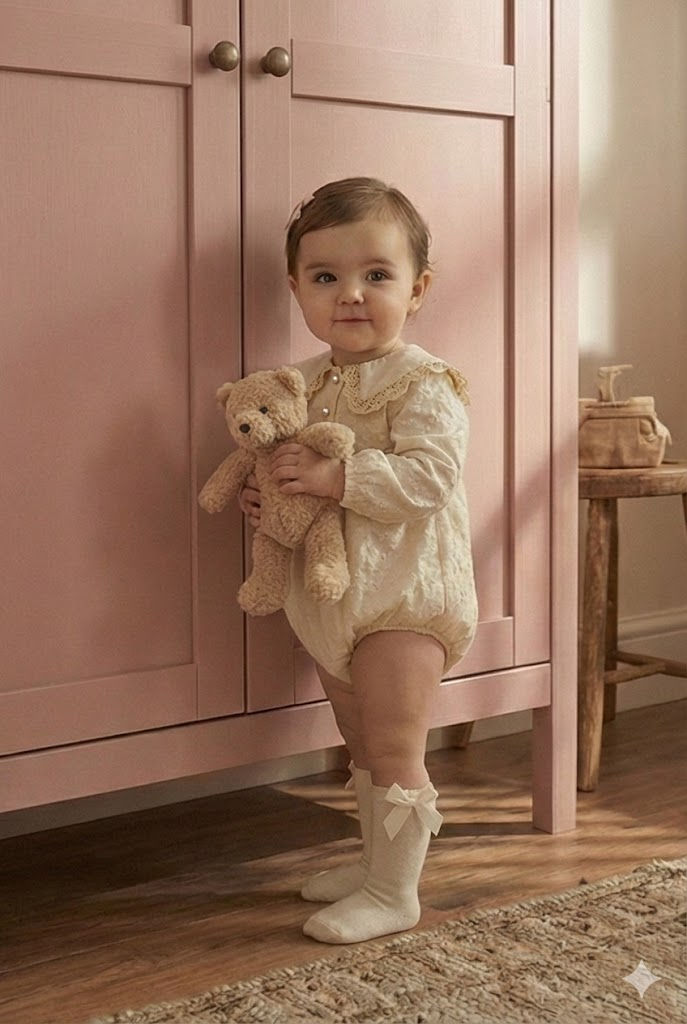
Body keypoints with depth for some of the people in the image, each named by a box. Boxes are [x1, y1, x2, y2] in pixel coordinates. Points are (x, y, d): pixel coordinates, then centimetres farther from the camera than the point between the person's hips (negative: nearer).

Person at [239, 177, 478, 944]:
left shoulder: (422, 384, -16)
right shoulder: (305, 383, 7)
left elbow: (429, 477, -28)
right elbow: (292, 467, 19)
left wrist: (335, 476, -32)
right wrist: (262, 494, -3)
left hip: (403, 595, -8)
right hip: (329, 596, 8)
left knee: (394, 751, 0)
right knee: (362, 746, 20)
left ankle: (395, 892, 13)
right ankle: (378, 858, 36)